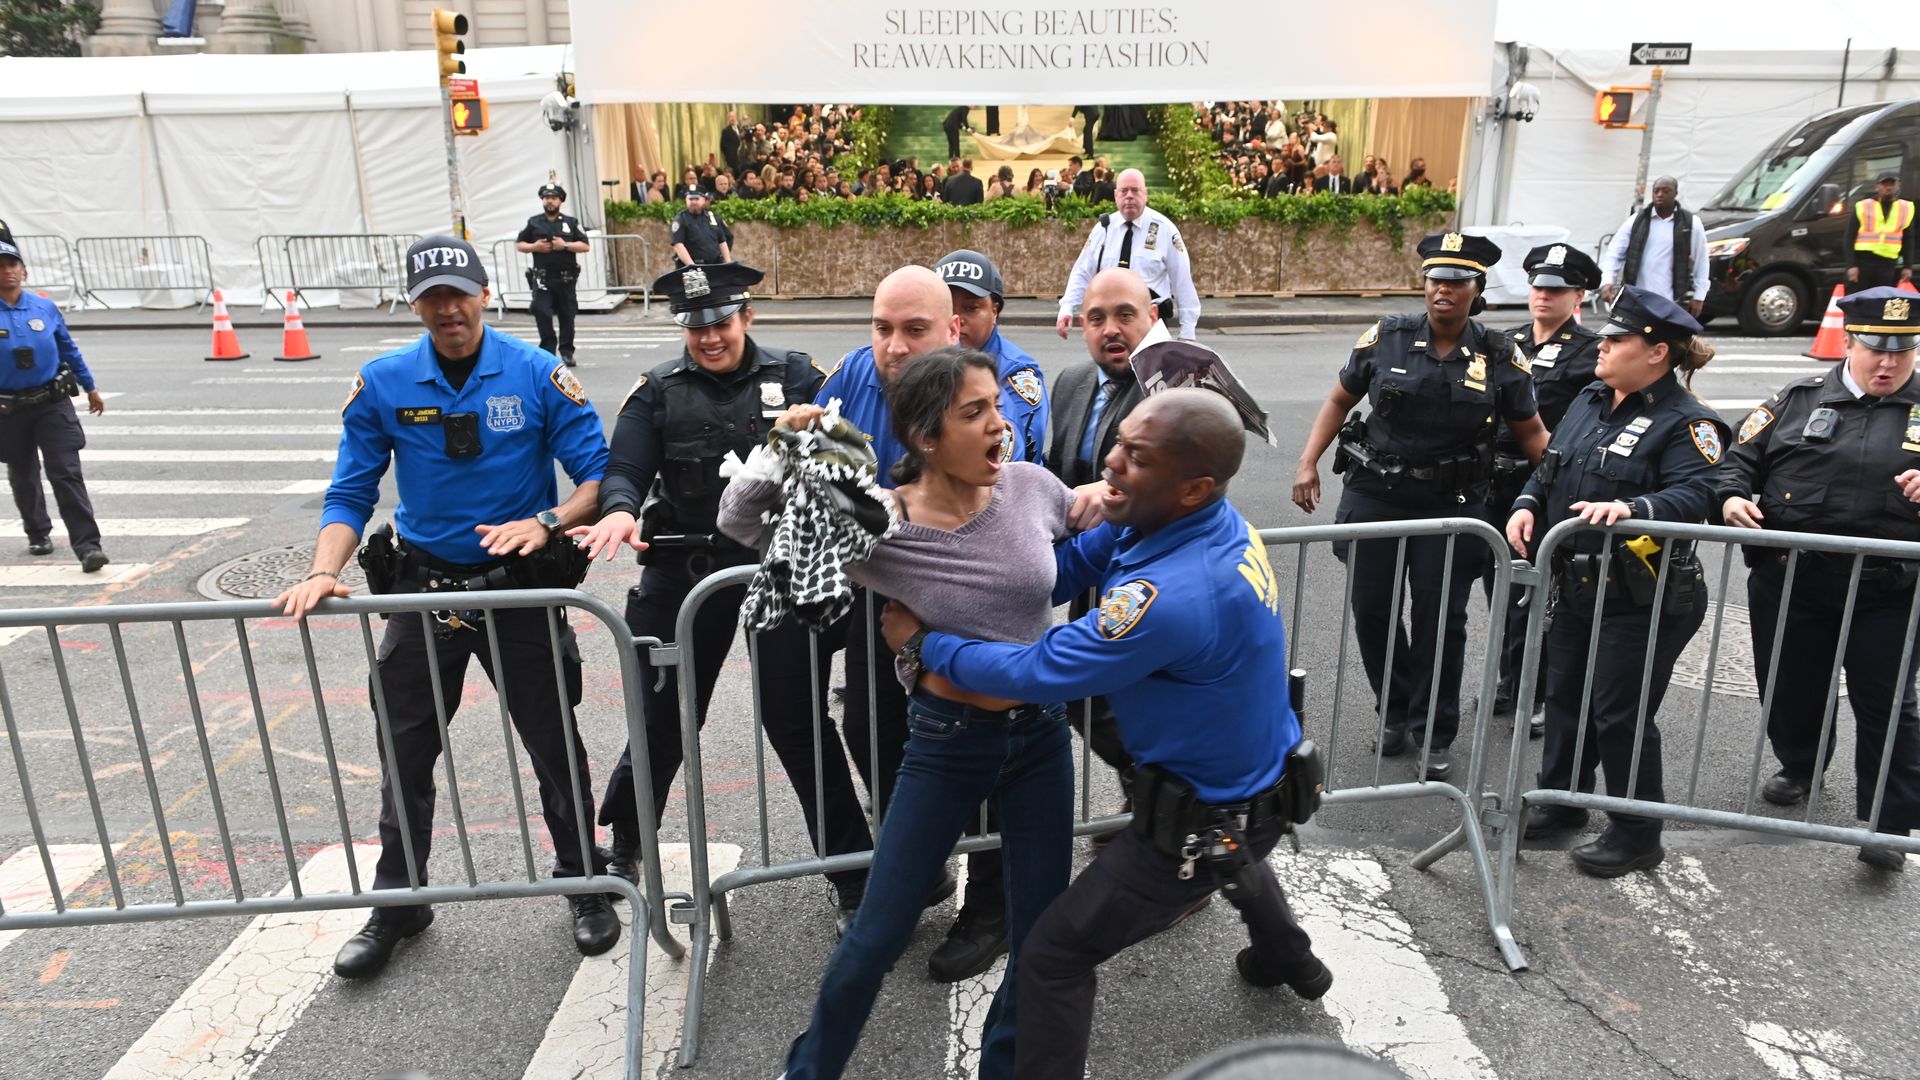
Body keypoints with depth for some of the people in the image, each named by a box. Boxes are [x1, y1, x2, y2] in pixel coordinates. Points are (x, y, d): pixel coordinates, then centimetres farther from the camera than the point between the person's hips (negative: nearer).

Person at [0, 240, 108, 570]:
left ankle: (87, 545, -14)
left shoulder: (45, 307, 0)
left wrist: (90, 388, 18)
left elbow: (69, 350, 11)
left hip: (53, 404, 0)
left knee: (67, 473, -9)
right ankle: (38, 534, 36)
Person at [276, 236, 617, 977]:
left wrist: (547, 522, -27)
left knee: (554, 745, 7)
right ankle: (397, 903, 30)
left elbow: (597, 473, -9)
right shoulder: (382, 384, -2)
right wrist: (324, 572, -16)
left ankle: (585, 887, 27)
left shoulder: (538, 375, -8)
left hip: (520, 585, -2)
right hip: (423, 587, 2)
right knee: (405, 751, 11)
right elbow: (352, 492, 0)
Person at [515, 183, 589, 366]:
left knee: (567, 315, 4)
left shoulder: (571, 223, 7)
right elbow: (518, 244, 12)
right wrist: (534, 247, -7)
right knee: (541, 311, -14)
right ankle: (548, 348, -3)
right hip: (542, 278, 0)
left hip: (566, 278, 0)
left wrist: (565, 245, -13)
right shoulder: (533, 223, 9)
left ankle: (566, 351, 14)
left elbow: (585, 246, 2)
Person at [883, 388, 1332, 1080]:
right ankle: (1289, 960, 71)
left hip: (1208, 824, -9)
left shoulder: (1171, 597, -38)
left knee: (1052, 957, -1)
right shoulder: (1213, 518, -10)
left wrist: (923, 644, -13)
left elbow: (1036, 672, -28)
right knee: (1234, 850, 42)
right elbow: (1071, 565, -5)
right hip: (1266, 774, 10)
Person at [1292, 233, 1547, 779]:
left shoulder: (1499, 357, -2)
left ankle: (1434, 734, 20)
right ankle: (1395, 712, 30)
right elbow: (1339, 401, 8)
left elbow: (1530, 432, 6)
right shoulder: (1386, 338, -2)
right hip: (1376, 495, 1)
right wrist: (1309, 463, 0)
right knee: (1371, 610, 8)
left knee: (1441, 617, 3)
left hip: (1452, 505, -1)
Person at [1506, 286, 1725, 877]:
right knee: (1566, 695, 18)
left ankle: (1637, 834, 19)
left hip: (1640, 600, -8)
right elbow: (1549, 468, 16)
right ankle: (1561, 801, 36)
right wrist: (1528, 505, -2)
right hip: (1575, 586, 8)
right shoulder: (1590, 401, 9)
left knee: (1620, 714, 0)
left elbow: (1695, 495, -26)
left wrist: (1629, 508, -41)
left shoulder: (1685, 421, -14)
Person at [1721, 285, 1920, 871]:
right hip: (1789, 580, 1)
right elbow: (1741, 455, 5)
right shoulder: (1798, 400, 6)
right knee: (1790, 687, 16)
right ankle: (1799, 767, 42)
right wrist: (1732, 497, -16)